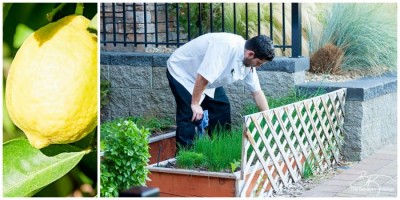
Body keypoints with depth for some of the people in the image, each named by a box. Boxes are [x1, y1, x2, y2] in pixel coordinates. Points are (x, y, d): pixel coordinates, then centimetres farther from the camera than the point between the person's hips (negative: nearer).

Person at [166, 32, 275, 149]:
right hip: (181, 72, -9)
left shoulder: (248, 61, -8)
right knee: (192, 116, -17)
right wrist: (195, 104, -26)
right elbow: (203, 77, -36)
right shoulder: (227, 47, -37)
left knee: (222, 107, 6)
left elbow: (257, 92, 3)